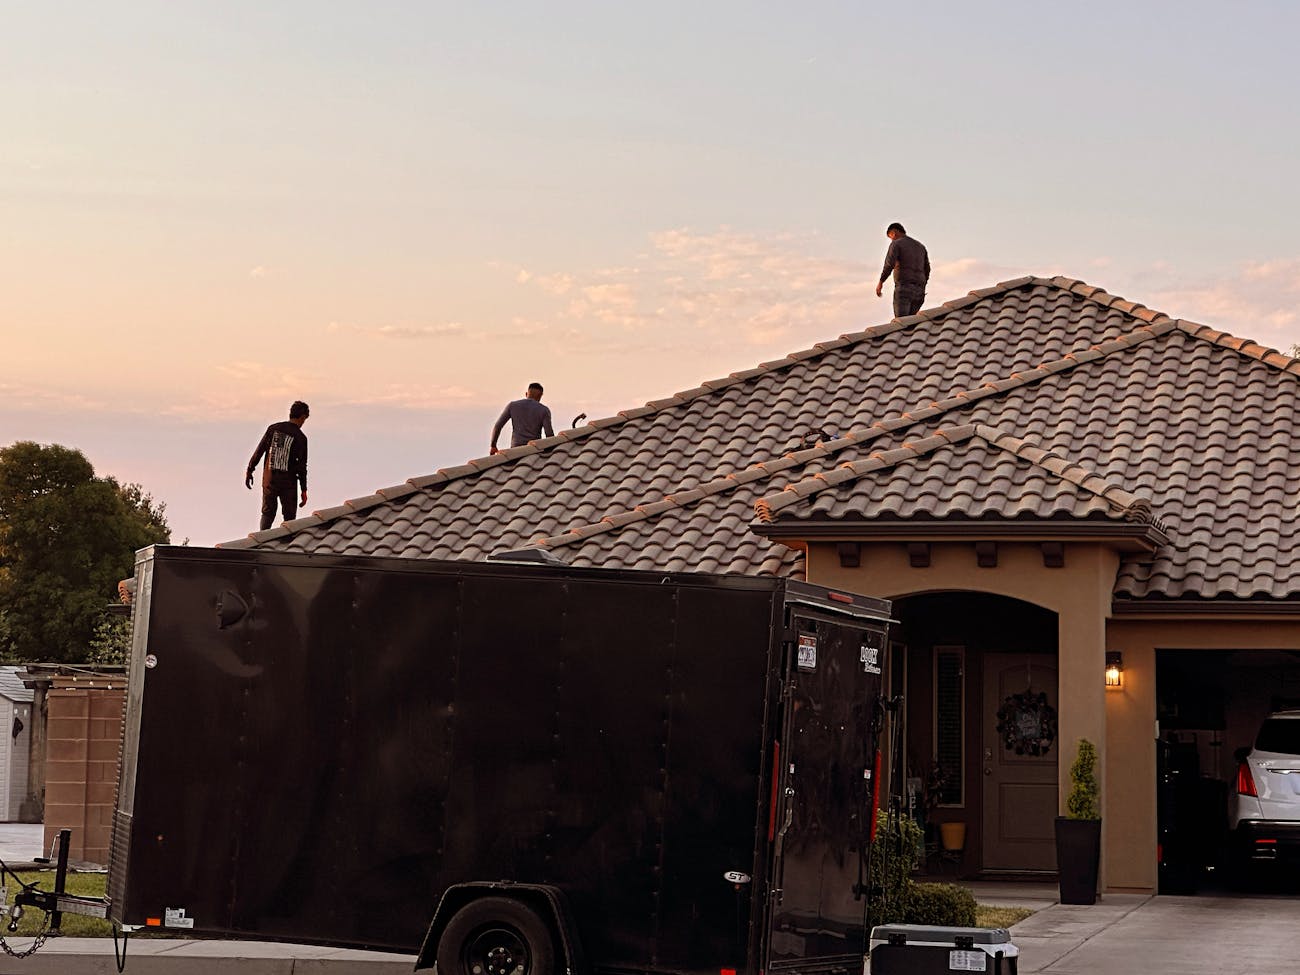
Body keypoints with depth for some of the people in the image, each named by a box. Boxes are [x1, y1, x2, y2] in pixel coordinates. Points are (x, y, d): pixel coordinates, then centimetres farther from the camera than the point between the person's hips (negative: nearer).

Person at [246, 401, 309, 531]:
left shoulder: (273, 428, 1)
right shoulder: (300, 437, -8)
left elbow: (259, 451, 1)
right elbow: (302, 466, -9)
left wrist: (249, 471, 9)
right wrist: (304, 490, -5)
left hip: (269, 480, 3)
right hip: (288, 483, -3)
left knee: (267, 513, 13)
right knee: (289, 516, 7)